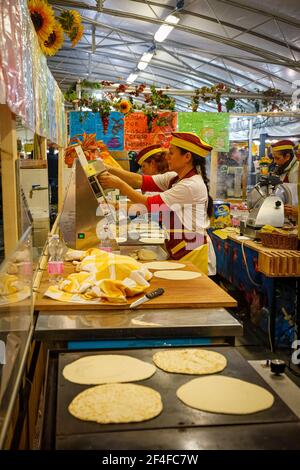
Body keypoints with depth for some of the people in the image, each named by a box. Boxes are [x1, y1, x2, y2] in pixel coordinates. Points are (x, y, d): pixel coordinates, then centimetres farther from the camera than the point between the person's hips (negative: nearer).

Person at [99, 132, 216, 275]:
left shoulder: (192, 185, -20)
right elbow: (142, 181, 1)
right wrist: (110, 170, -6)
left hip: (194, 252, -8)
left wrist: (119, 184, -13)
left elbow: (150, 204, -18)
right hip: (178, 252, 8)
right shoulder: (174, 178, 8)